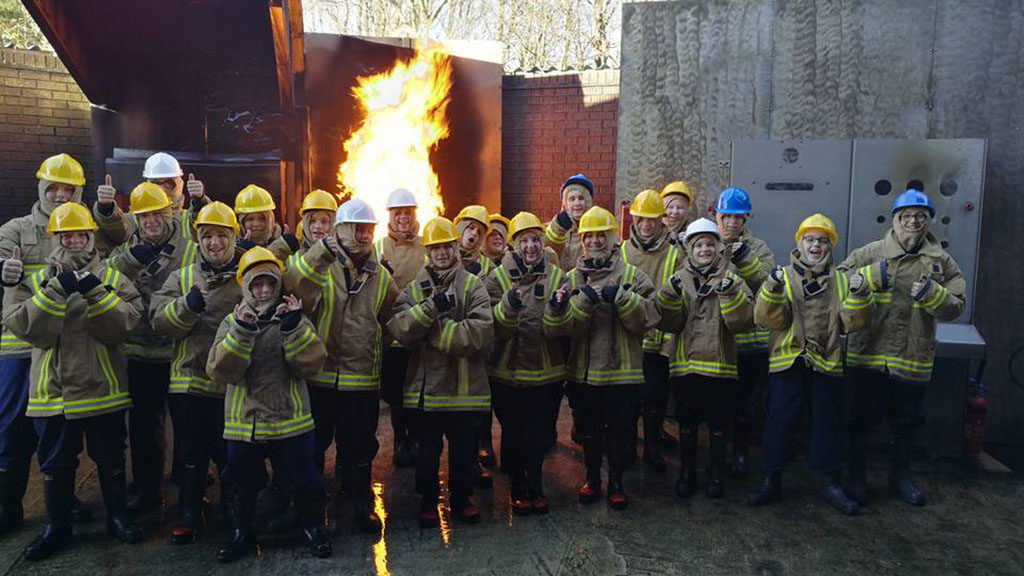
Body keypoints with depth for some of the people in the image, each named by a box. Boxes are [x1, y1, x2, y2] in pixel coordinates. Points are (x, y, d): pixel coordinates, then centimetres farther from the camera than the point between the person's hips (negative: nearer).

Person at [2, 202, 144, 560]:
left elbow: (127, 321, -14)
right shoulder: (34, 280, 3)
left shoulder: (110, 278, 1)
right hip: (53, 390, 1)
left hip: (103, 388, -1)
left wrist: (95, 292, -23)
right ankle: (57, 527, 31)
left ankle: (117, 516, 30)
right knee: (55, 463, 14)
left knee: (111, 459, 12)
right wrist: (57, 289, -21)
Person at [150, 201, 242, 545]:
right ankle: (189, 515, 30)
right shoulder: (182, 278, 8)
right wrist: (187, 305, -21)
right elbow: (159, 320, -4)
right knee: (193, 453, 13)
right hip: (189, 380, 2)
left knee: (231, 453, 10)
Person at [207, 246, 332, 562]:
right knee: (244, 483, 16)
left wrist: (294, 326, -24)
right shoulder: (232, 321, -1)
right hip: (244, 422, 1)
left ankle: (313, 527, 34)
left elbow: (311, 363, -14)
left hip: (290, 420, 0)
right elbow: (220, 371, -15)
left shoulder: (294, 318, -1)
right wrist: (241, 332, -26)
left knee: (303, 480, 11)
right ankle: (242, 533, 38)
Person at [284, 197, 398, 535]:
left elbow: (393, 322, 18)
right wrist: (321, 252, -39)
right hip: (319, 376, -2)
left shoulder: (381, 277, 8)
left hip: (363, 380, 2)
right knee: (312, 444, 12)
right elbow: (292, 284, -28)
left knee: (360, 446, 13)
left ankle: (362, 504, 30)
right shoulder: (319, 266, -4)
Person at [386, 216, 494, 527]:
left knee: (464, 449, 15)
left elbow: (480, 334, -18)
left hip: (464, 385, -1)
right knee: (427, 450, 14)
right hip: (426, 385, 1)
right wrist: (431, 308, -27)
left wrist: (432, 329, -18)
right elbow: (399, 328, -13)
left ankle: (462, 497, 36)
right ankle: (428, 500, 34)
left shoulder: (473, 286, -3)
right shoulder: (414, 288, 4)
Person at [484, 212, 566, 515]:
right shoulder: (498, 277, -4)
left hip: (546, 372, 1)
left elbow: (555, 330, -8)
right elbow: (498, 328, -15)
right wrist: (508, 306, -34)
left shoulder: (556, 277, 0)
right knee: (513, 433, 10)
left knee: (539, 433, 12)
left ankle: (535, 486, 31)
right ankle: (518, 486, 29)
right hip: (507, 372, -1)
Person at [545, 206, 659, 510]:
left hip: (622, 370, -2)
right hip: (585, 369, 2)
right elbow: (561, 326, -10)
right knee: (590, 430, 15)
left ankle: (616, 482, 28)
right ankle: (592, 477, 35)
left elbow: (650, 316, -14)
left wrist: (620, 297, -24)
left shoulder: (631, 276, -1)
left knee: (621, 430, 9)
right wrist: (583, 300, -26)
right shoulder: (573, 278, 3)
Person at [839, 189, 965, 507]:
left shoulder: (942, 262, 4)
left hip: (913, 358, 3)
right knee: (863, 417, 7)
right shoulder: (871, 253, -2)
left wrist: (930, 293, -17)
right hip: (869, 353, -2)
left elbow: (955, 307, 1)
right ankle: (857, 476, 24)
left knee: (908, 420, 17)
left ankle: (900, 474, 38)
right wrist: (872, 276, -18)